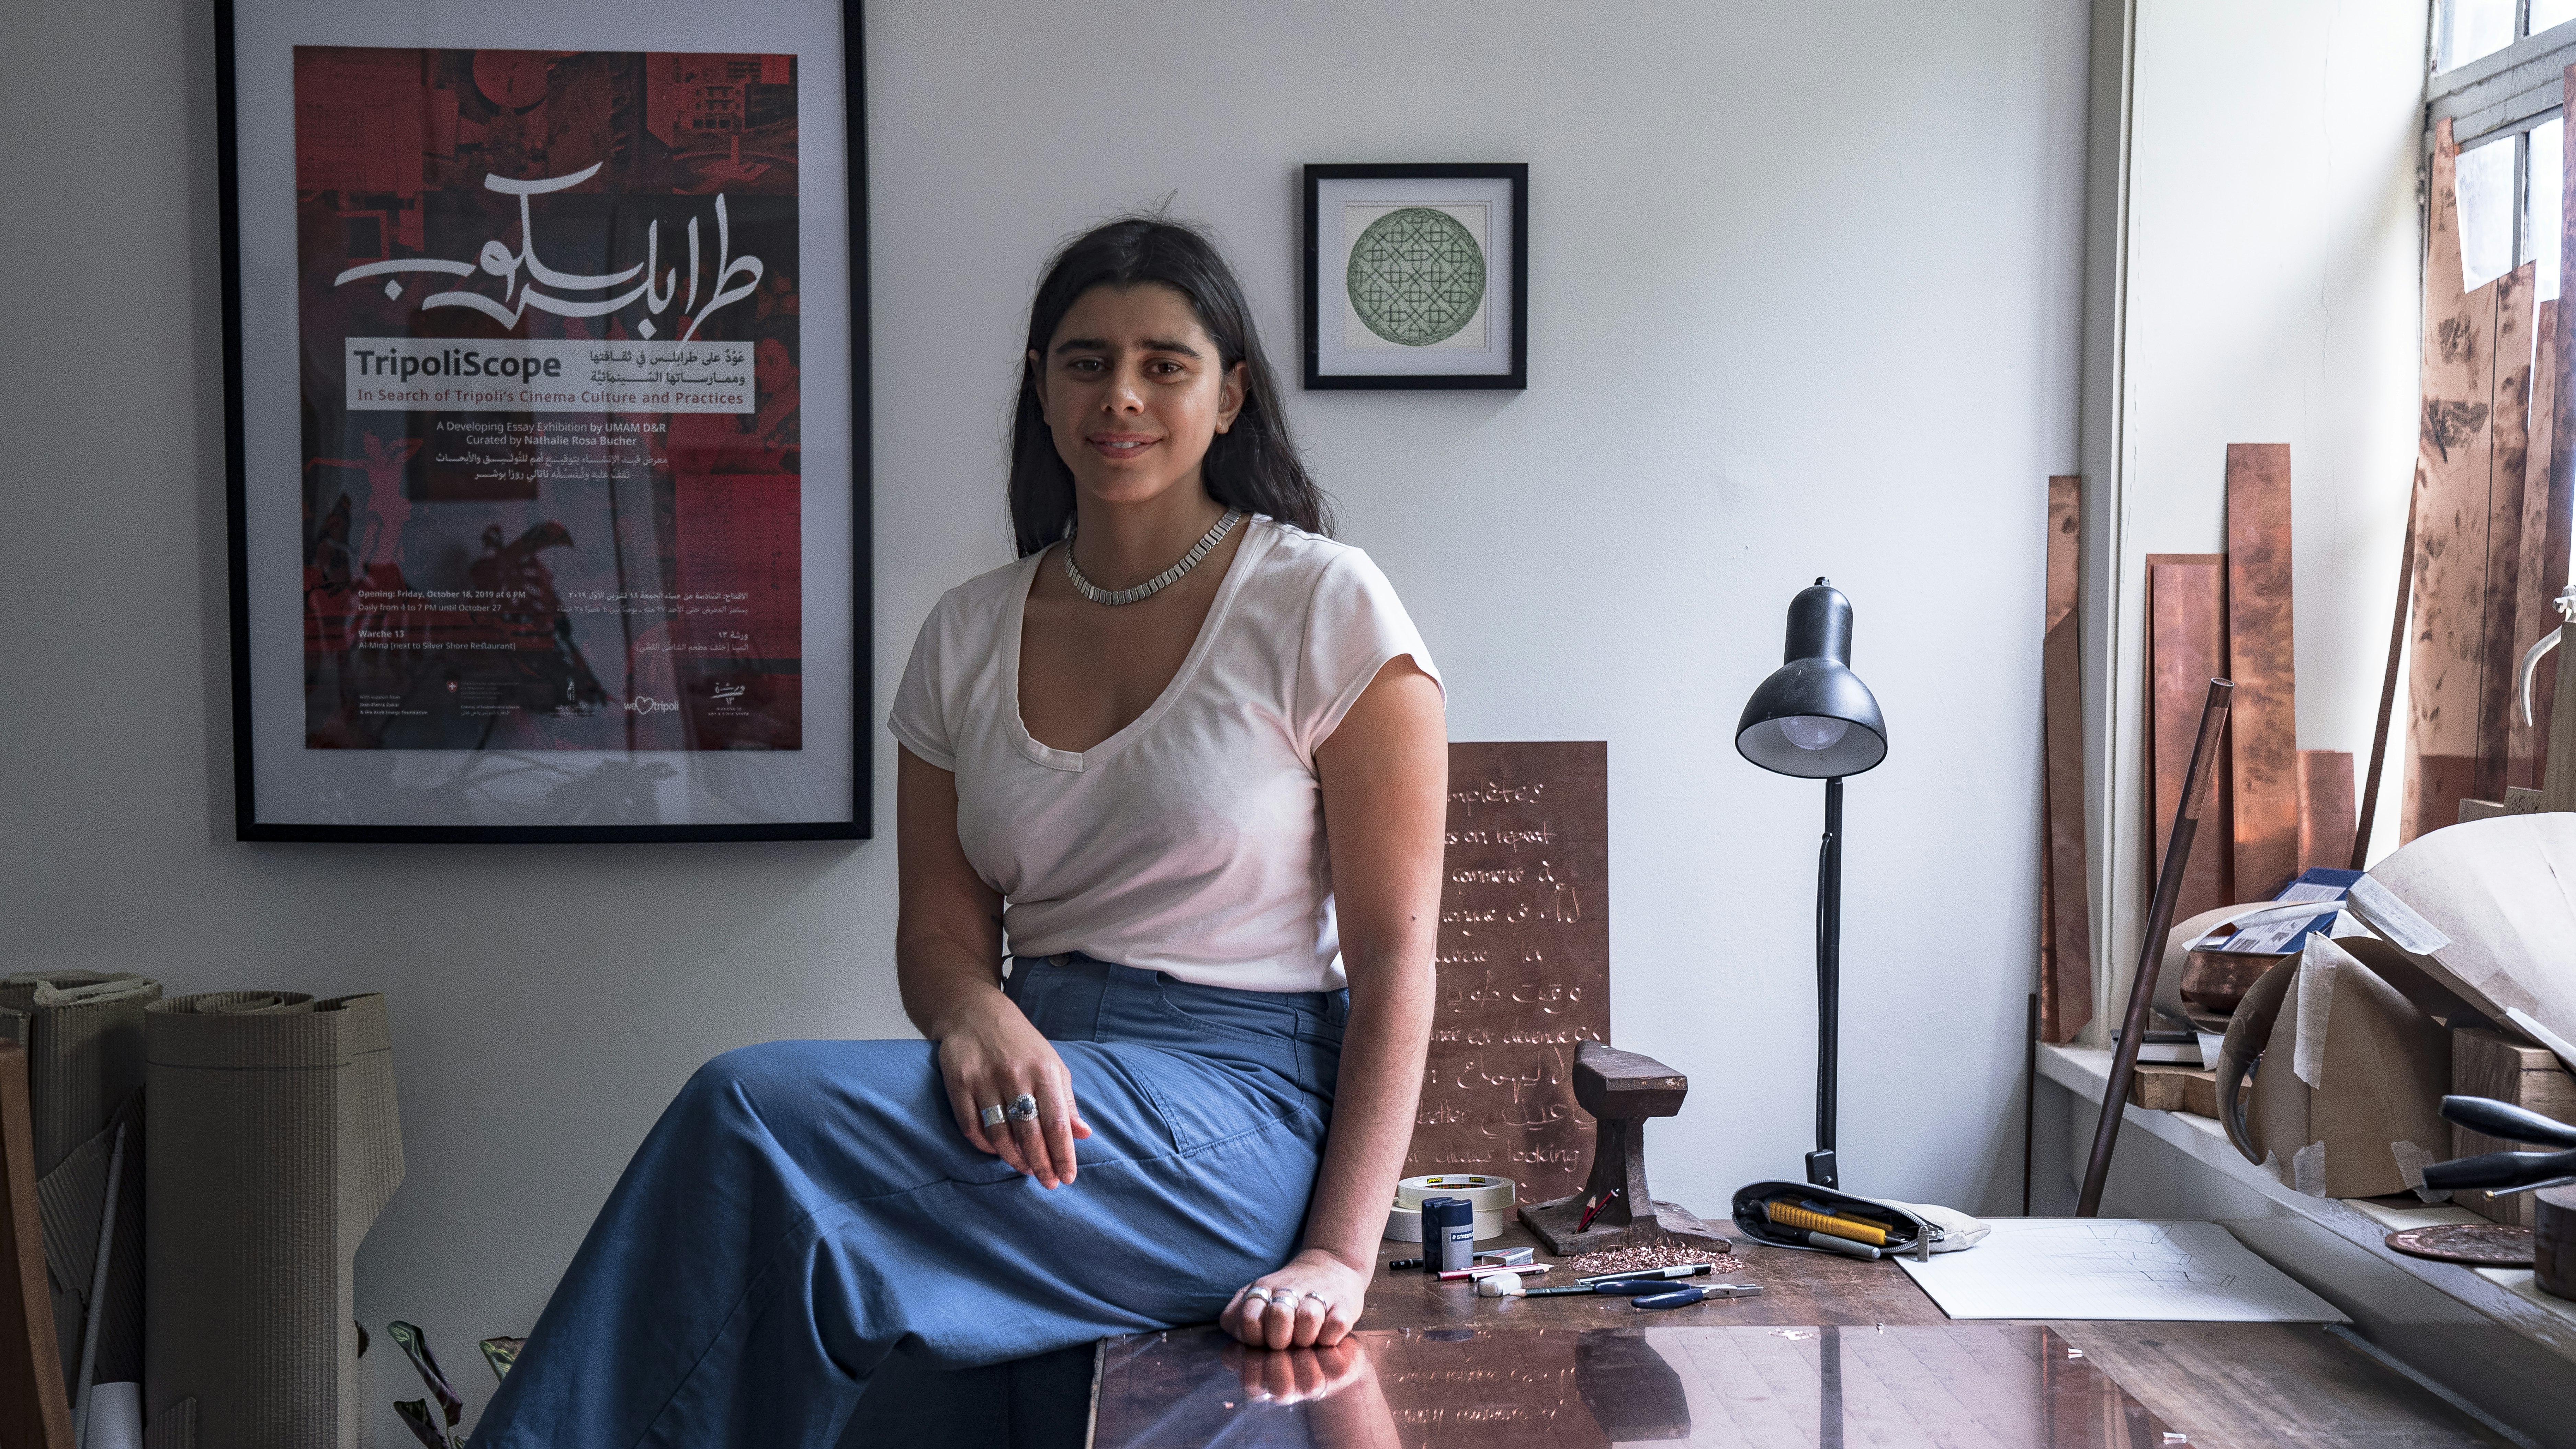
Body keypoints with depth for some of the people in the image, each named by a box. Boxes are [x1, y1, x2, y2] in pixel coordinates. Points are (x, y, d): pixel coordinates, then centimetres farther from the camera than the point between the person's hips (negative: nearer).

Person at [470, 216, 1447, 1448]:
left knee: (758, 1108, -26)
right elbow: (940, 931, 10)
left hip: (1238, 1106, -4)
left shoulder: (1323, 607, -2)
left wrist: (1341, 1255, -14)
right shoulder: (968, 636, 12)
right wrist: (979, 1021, -16)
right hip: (1044, 1084, 4)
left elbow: (1393, 951, -6)